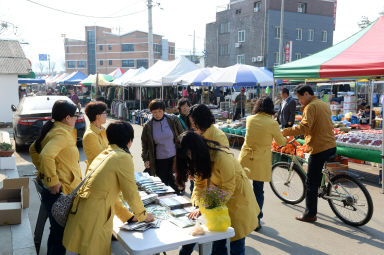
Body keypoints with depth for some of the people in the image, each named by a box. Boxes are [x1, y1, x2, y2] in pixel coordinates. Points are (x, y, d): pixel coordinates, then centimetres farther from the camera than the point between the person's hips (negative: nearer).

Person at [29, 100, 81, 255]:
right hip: (60, 192, -10)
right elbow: (46, 155, -33)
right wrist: (53, 181, -26)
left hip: (51, 191, 10)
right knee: (60, 234, 1)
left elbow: (33, 150, 23)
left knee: (56, 232, 23)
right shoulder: (62, 133, -19)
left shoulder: (51, 130, 11)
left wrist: (42, 170, 19)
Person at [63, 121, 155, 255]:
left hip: (81, 211, 8)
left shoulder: (103, 154, 15)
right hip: (94, 219, -8)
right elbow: (131, 193, -6)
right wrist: (143, 215, 11)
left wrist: (129, 216, 24)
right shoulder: (123, 158, -11)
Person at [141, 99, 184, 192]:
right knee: (163, 183, 6)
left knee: (174, 183, 6)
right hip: (159, 160, 1)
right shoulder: (148, 126, -3)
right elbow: (144, 144, 9)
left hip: (174, 157, 0)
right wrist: (145, 159, 5)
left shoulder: (173, 120, -5)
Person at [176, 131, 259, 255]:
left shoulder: (222, 157, -31)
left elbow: (228, 188, -25)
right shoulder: (198, 157, -7)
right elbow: (199, 183, -4)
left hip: (236, 193, -6)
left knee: (236, 240, -1)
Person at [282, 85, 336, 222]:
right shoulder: (324, 104, 17)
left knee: (311, 183, 0)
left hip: (319, 148, -9)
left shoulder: (311, 106, -12)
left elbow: (304, 127, -23)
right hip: (331, 146, 9)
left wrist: (284, 132, -20)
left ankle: (310, 214, 7)